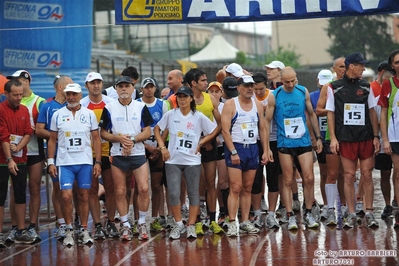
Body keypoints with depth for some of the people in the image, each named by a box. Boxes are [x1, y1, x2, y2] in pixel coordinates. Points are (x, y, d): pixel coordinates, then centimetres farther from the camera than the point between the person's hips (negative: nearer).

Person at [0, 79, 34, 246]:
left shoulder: (24, 110, 9)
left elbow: (28, 133, 4)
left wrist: (18, 148, -13)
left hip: (21, 160, 6)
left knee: (21, 196, 9)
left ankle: (20, 231, 17)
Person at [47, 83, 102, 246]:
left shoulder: (89, 114, 4)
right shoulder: (57, 115, 5)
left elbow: (96, 139, 6)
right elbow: (52, 139, 8)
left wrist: (98, 162, 0)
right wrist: (50, 162, 1)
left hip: (85, 162, 1)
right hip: (64, 163, -1)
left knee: (84, 196, 5)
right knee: (66, 196, -9)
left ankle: (84, 230, 15)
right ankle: (69, 231, 5)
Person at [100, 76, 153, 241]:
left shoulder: (141, 107, 5)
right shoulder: (109, 108, 4)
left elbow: (147, 132, 2)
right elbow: (103, 133, 4)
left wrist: (133, 139, -14)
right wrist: (118, 138, -14)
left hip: (138, 153, 0)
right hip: (117, 155, 0)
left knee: (144, 188, -9)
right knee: (120, 192, 2)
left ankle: (142, 223, 6)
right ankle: (125, 225, 13)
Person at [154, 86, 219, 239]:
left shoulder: (199, 117, 0)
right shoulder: (171, 115, 2)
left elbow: (214, 131, 5)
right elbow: (157, 129, 11)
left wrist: (200, 143, -2)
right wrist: (162, 147, 2)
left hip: (192, 161, 0)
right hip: (173, 160, 0)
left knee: (193, 193, 3)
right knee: (173, 193, -6)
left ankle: (191, 225, 12)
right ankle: (178, 224, 9)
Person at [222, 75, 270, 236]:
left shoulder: (257, 105, 10)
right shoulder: (230, 104, -6)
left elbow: (263, 129, 14)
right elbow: (225, 130, -12)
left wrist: (265, 151, 6)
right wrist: (233, 152, -18)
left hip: (253, 148, 5)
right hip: (236, 147, -5)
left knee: (247, 188, 8)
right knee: (236, 188, -10)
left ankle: (245, 222, 13)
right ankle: (232, 224, -10)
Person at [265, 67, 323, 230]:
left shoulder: (303, 92, 3)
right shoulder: (274, 96, -4)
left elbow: (311, 114, 14)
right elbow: (267, 121, -1)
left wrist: (318, 137, 12)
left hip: (304, 141, 2)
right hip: (284, 143, -2)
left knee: (309, 178, -2)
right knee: (287, 181, 0)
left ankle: (309, 213, 11)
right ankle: (290, 216, 4)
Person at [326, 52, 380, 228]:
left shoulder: (366, 87, 9)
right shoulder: (334, 88, 2)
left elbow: (372, 112, 11)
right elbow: (330, 113, 3)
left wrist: (376, 136, 5)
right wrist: (333, 138, -4)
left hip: (366, 138, 2)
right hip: (346, 139, -2)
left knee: (367, 175, 2)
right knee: (349, 176, 1)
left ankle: (369, 213, 8)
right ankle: (351, 214, 8)